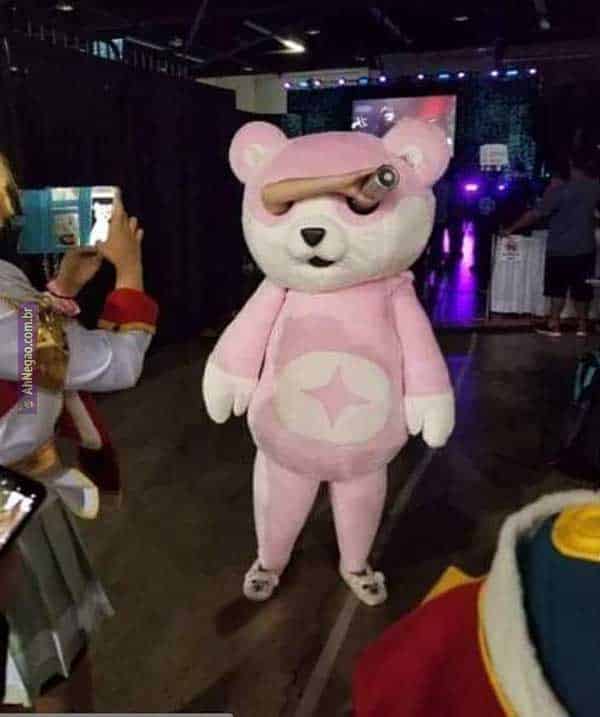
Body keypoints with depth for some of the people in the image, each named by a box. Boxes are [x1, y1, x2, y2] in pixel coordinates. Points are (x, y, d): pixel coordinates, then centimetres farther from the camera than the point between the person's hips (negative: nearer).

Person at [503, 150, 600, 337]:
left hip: (561, 248, -4)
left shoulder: (560, 190, -15)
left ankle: (554, 325, 9)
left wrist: (511, 229, -8)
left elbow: (535, 214, -16)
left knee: (558, 288, 7)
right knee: (582, 288, 12)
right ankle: (582, 325, 19)